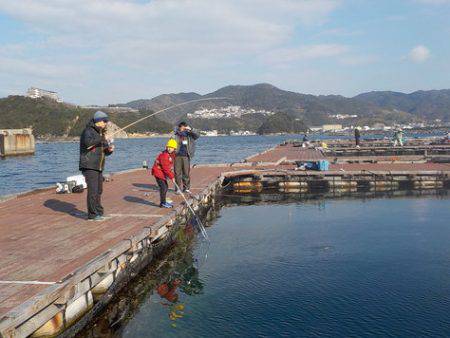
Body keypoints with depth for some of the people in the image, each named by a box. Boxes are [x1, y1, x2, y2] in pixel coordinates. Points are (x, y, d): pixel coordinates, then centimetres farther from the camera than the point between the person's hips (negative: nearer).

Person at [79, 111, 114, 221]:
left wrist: (109, 149, -1)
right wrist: (101, 139, -22)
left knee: (99, 190, 14)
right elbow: (87, 142, -31)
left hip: (99, 167, 9)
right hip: (89, 166, -9)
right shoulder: (88, 131, -8)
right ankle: (92, 214, -4)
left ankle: (98, 212, 25)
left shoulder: (101, 133, 18)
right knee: (93, 190, -10)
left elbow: (105, 152, 21)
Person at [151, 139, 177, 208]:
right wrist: (171, 177, -22)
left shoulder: (172, 155, 6)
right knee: (163, 187, -9)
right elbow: (165, 168, -26)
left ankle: (163, 202, 25)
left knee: (166, 187, 14)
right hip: (158, 172, -10)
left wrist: (171, 174, 13)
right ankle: (162, 203, -1)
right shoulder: (164, 155, -24)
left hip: (162, 173, 10)